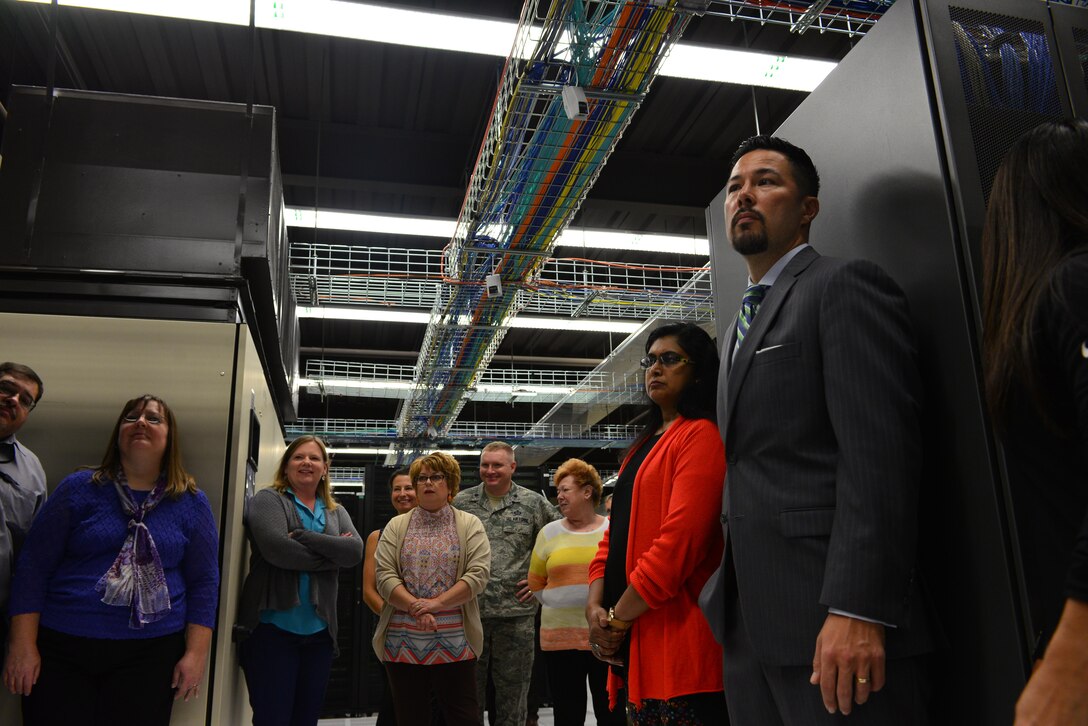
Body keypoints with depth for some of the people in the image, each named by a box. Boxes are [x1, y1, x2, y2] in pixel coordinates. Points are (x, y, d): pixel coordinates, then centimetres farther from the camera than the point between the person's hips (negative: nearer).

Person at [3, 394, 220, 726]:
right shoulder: (79, 488, 2)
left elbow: (204, 582, 2)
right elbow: (33, 567, 1)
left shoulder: (192, 502, 3)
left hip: (151, 653, 0)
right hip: (61, 647, 0)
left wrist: (196, 654, -4)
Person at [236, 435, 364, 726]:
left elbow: (355, 551, -4)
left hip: (319, 631, 5)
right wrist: (332, 555, -9)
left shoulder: (337, 513, 15)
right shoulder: (268, 500, 1)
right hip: (272, 628, -5)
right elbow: (276, 548, -18)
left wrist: (303, 536, -14)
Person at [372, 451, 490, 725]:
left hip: (454, 641, -1)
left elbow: (478, 573, -7)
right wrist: (416, 609, -15)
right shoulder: (396, 526, 9)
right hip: (403, 641, 2)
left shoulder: (470, 525, 5)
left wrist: (436, 603, -16)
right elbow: (385, 577, -1)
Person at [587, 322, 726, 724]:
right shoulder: (644, 444, 19)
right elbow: (617, 533, 15)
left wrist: (617, 619, -13)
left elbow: (679, 540, -19)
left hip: (680, 641, -8)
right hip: (634, 642, 8)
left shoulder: (702, 435, -9)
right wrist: (596, 606, 0)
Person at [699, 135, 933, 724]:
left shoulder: (846, 286, -4)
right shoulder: (742, 326, 22)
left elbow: (878, 452, -16)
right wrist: (725, 603, 16)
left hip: (832, 618, -8)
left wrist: (856, 609, -23)